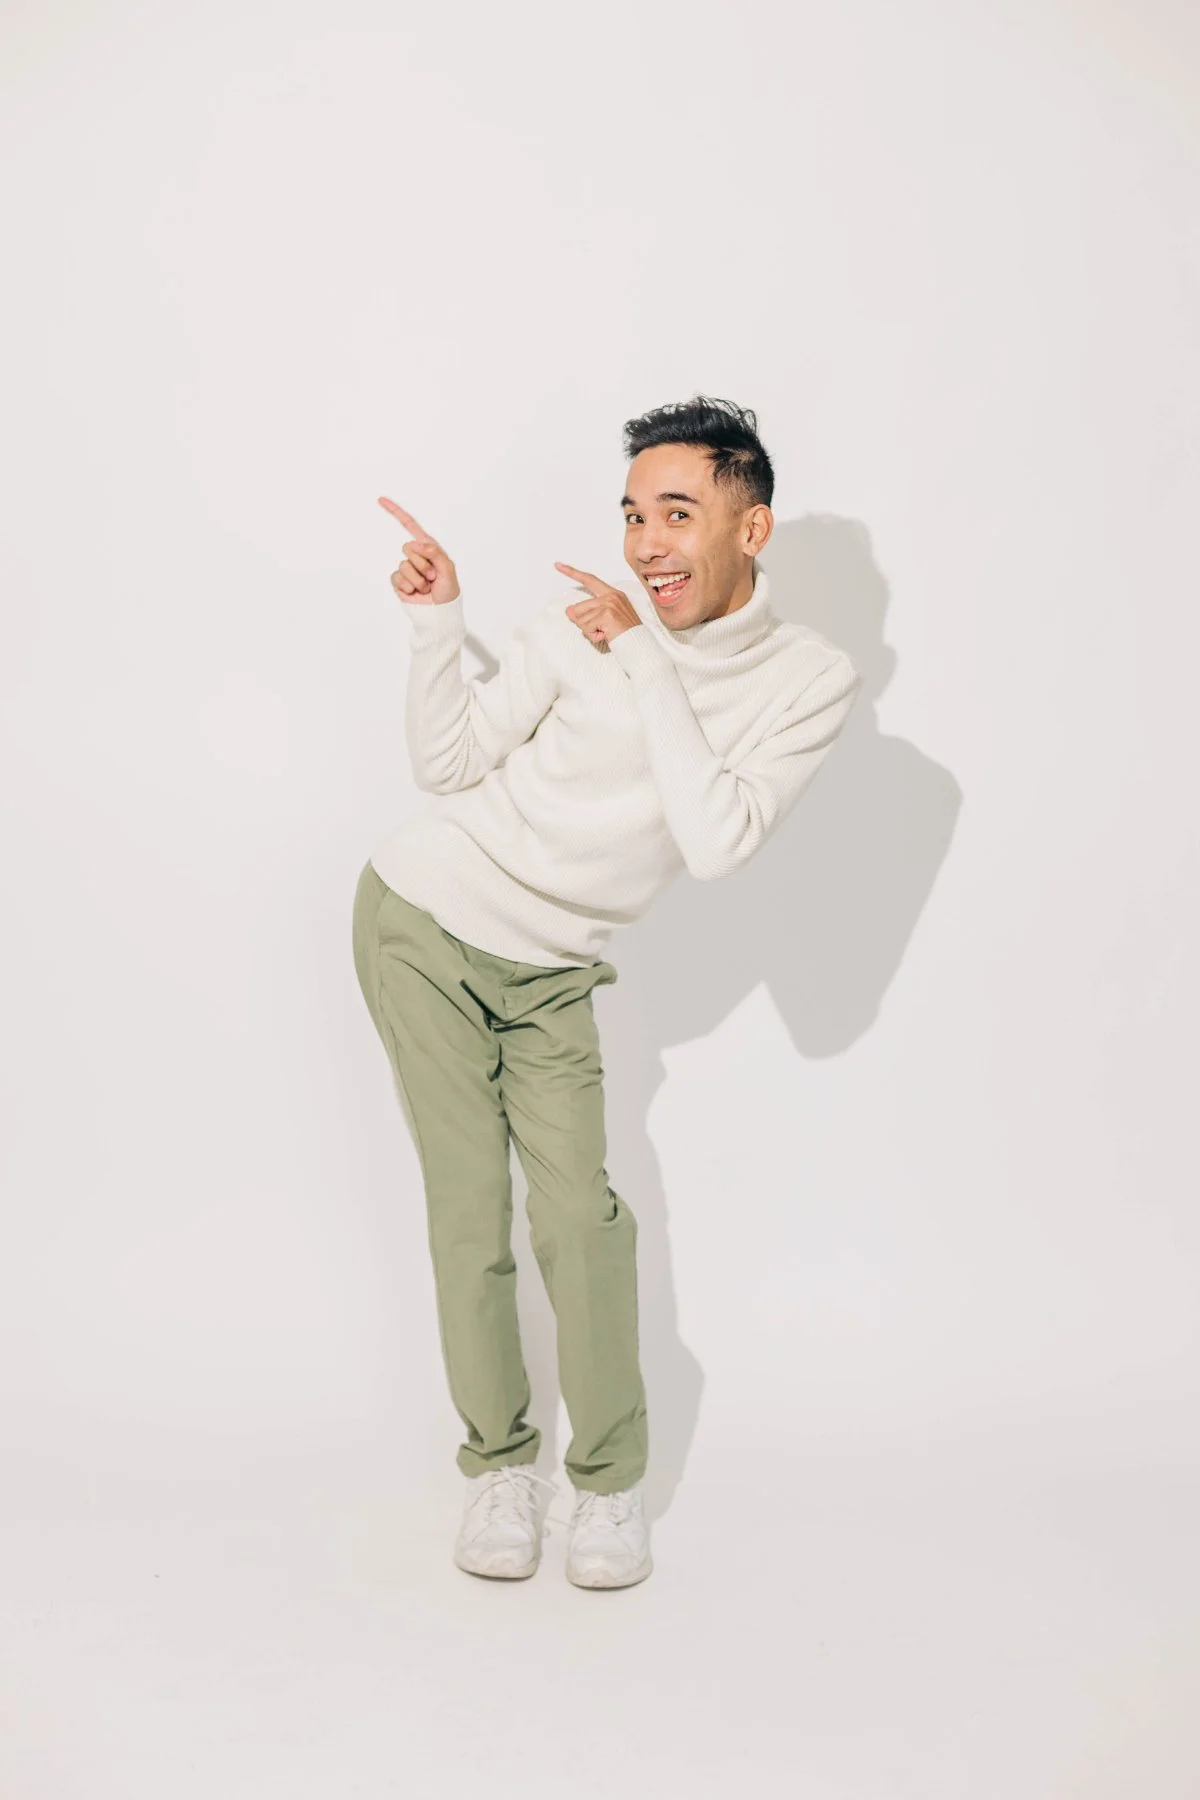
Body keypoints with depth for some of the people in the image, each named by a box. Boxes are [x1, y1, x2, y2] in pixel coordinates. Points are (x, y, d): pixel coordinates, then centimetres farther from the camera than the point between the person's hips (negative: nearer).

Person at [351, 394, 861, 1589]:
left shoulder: (811, 681, -11)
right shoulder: (580, 625, -13)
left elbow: (717, 844, -24)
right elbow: (447, 765, -5)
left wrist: (645, 661, -26)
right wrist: (434, 620, -16)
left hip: (550, 974, 1)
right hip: (424, 922, -1)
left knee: (578, 1211, -6)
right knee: (469, 1205, -1)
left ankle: (611, 1478, 11)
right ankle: (498, 1460, 14)